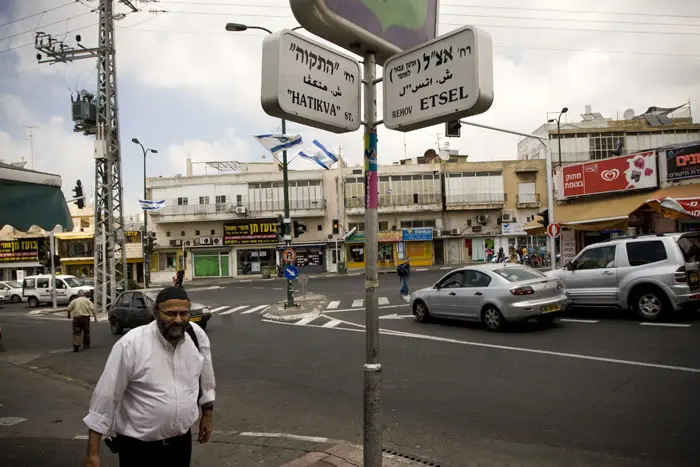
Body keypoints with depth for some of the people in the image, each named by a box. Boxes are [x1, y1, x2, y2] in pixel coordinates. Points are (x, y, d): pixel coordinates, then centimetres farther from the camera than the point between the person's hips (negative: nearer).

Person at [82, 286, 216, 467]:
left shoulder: (197, 336, -8)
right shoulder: (131, 344, -20)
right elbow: (106, 395, -15)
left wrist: (207, 415, 15)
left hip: (182, 442, 4)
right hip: (138, 447, -4)